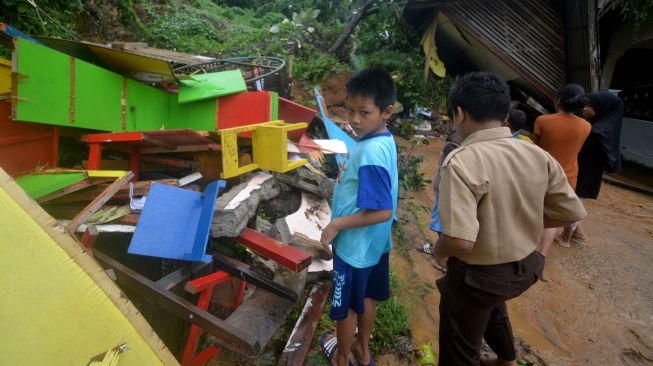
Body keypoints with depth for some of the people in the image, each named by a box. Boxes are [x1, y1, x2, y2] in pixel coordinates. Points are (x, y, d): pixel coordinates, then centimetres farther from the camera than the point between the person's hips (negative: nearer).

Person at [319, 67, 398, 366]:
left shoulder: (369, 153, -30)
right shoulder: (384, 141, -2)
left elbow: (382, 212, -29)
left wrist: (336, 224, -21)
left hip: (355, 246, -8)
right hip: (374, 243, 9)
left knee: (346, 306, 16)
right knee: (366, 298, 26)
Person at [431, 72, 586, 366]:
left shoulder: (462, 162, -29)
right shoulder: (538, 156, -7)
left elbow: (460, 240, -35)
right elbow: (572, 212, 1)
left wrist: (438, 251, -13)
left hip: (477, 275, -7)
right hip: (526, 266, 7)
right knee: (491, 304, 39)